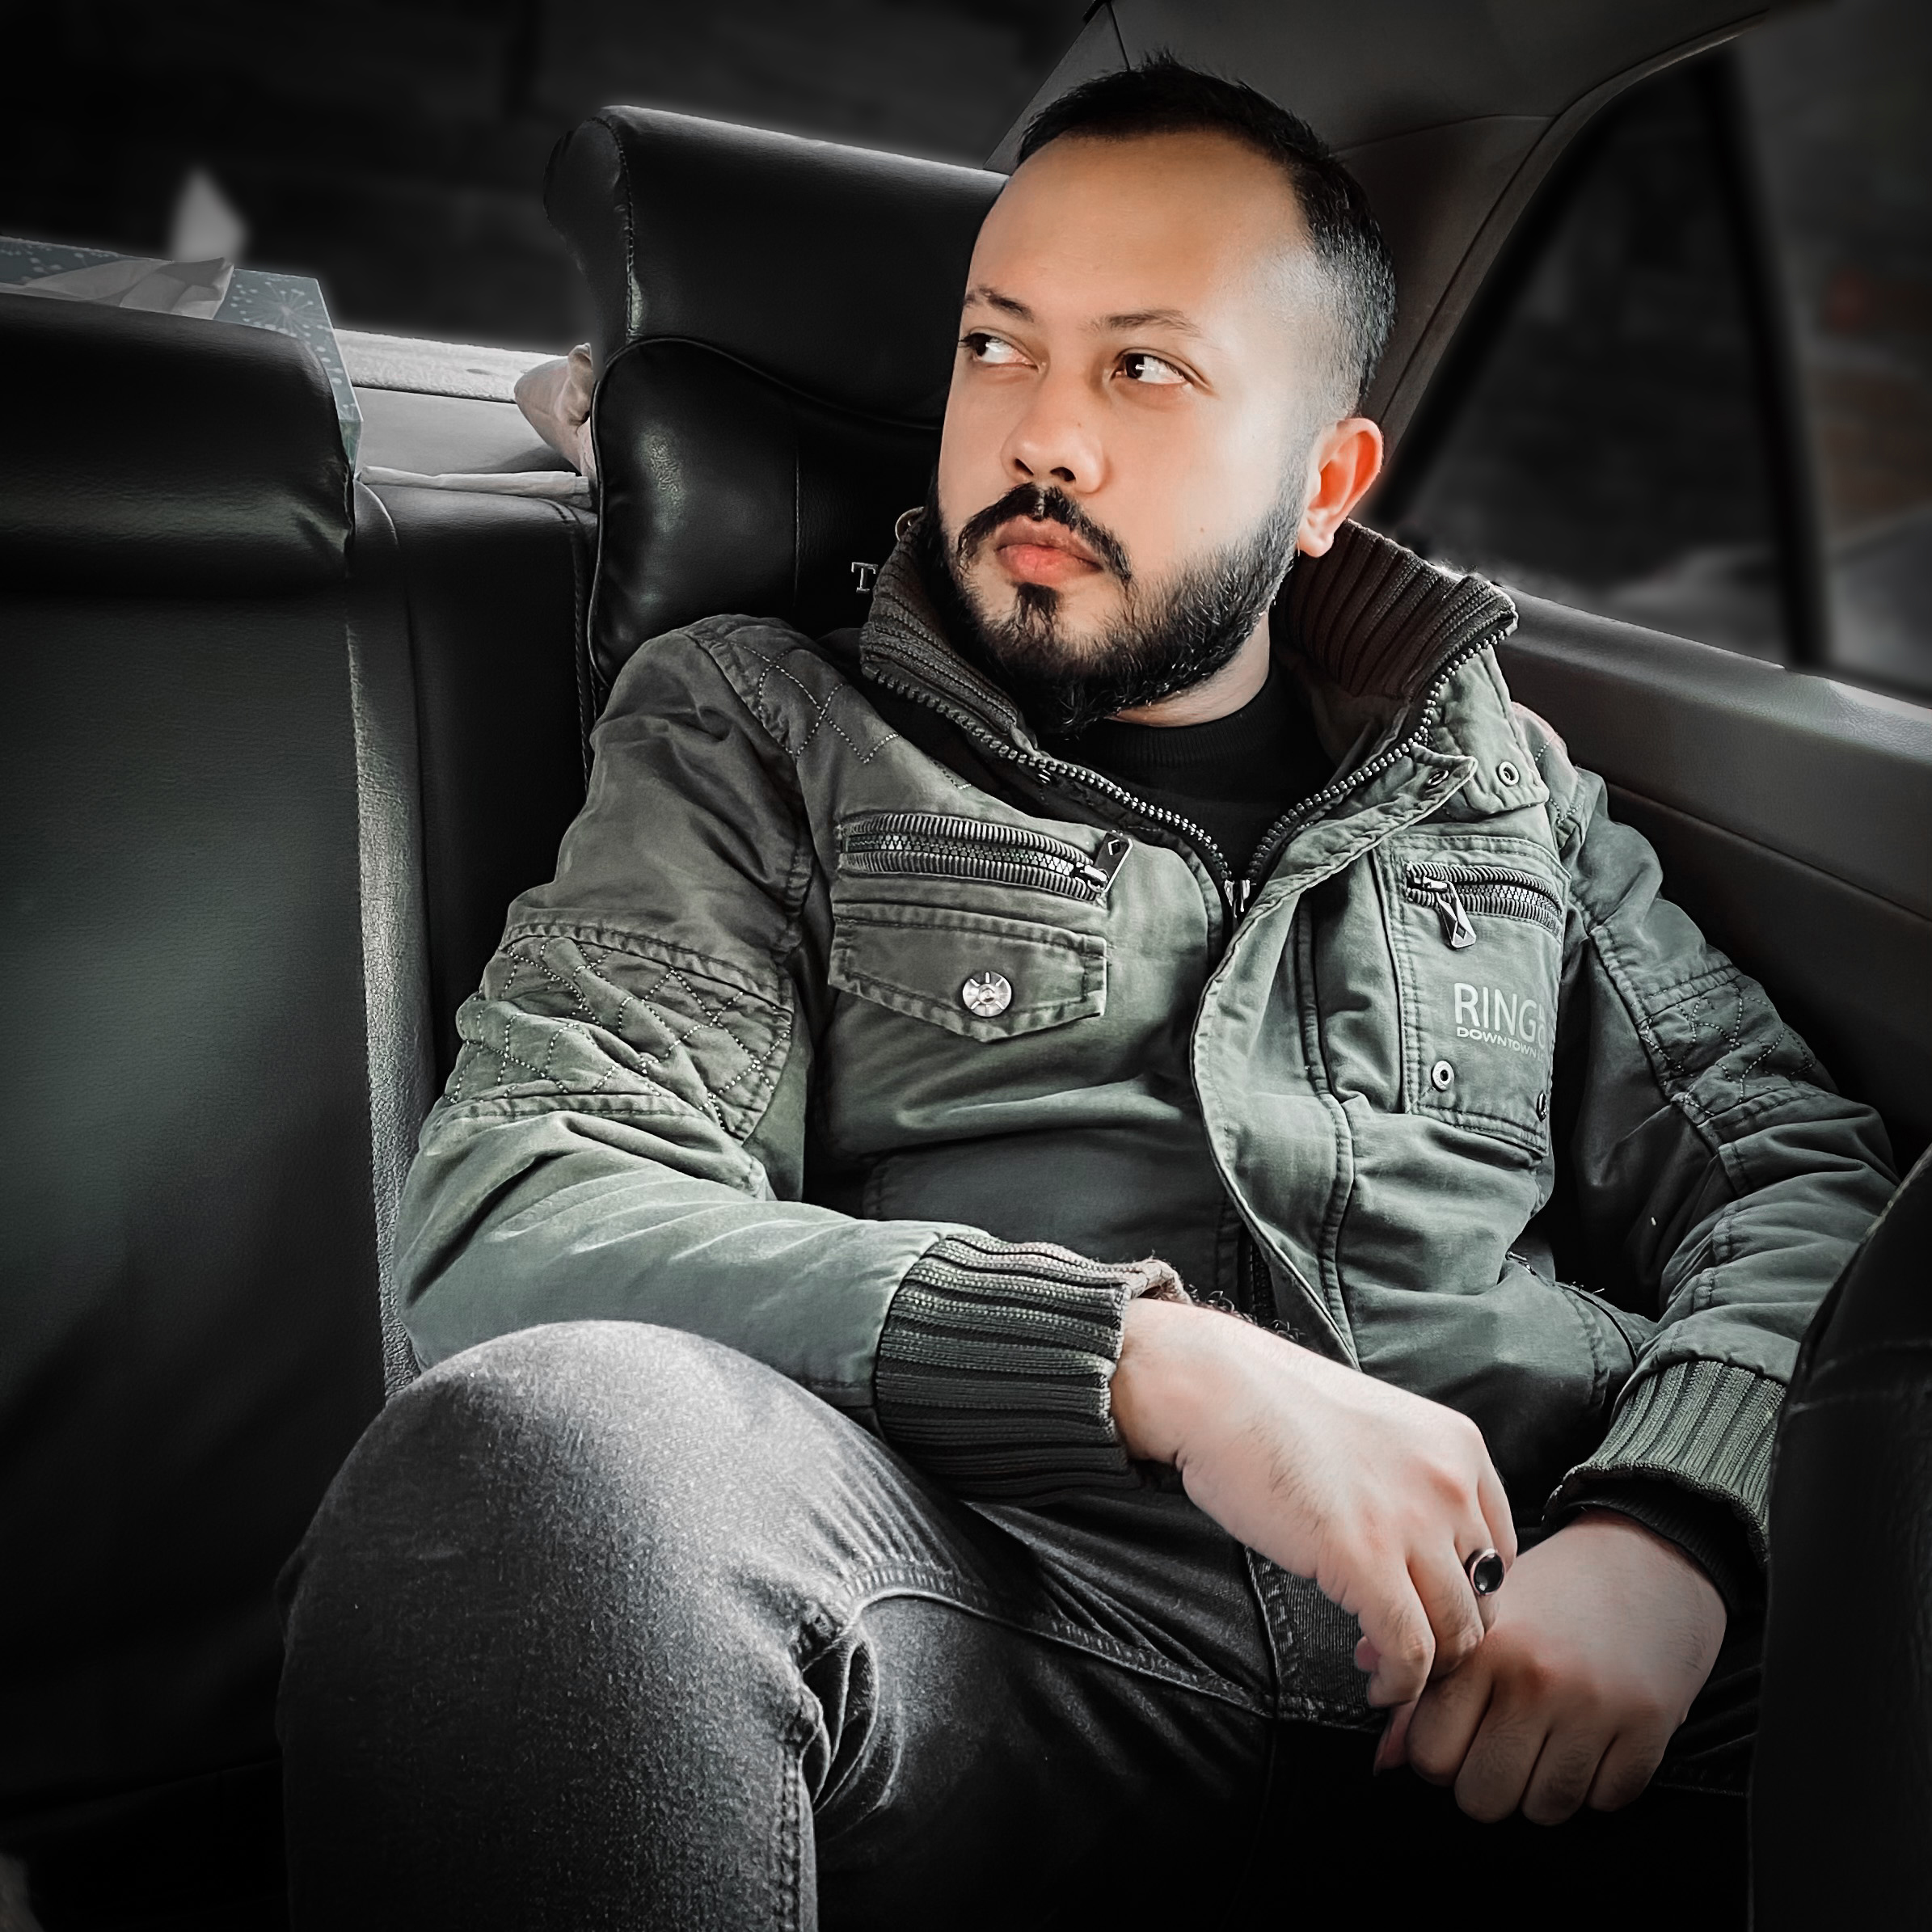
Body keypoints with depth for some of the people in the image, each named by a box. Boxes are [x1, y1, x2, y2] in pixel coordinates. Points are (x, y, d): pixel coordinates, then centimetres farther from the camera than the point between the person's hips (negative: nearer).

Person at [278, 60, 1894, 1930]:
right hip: (1024, 1644, -2)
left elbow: (1795, 1169, 15)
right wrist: (1158, 1362, -16)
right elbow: (511, 1222, -3)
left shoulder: (1497, 778, 22)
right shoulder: (763, 737, 12)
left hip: (1530, 1632, 3)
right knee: (545, 1450, -34)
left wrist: (1663, 1526, -9)